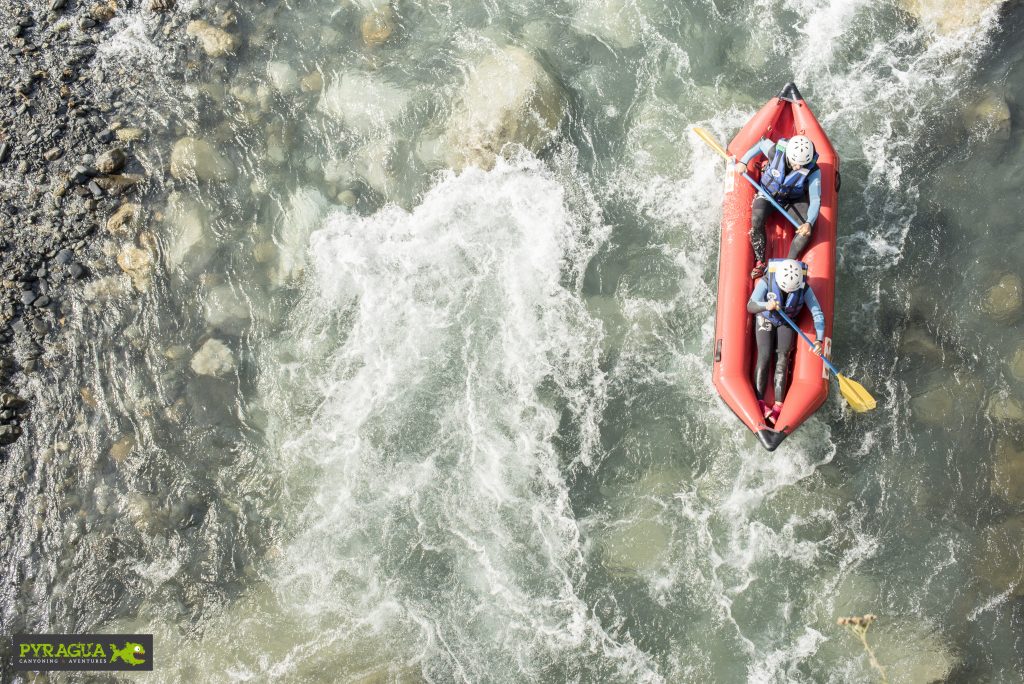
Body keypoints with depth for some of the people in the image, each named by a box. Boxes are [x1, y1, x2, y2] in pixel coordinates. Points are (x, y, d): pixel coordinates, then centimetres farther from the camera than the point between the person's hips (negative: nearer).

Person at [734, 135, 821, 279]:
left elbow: (815, 200, -30)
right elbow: (761, 143, -4)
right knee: (756, 220, -29)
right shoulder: (775, 151, -27)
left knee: (806, 229, -23)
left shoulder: (813, 170, -28)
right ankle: (760, 263, -15)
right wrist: (743, 162, -4)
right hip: (768, 193, 0)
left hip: (794, 200, 1)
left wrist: (809, 223, -46)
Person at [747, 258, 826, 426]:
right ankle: (759, 403, -18)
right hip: (766, 319, -1)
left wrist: (819, 340, -35)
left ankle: (778, 406, -17)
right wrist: (766, 306, -58)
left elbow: (818, 314, -23)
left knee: (782, 359, -12)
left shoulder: (804, 288, -25)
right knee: (765, 356, -16)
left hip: (787, 323, 1)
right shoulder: (766, 282, -30)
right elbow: (750, 306, -35)